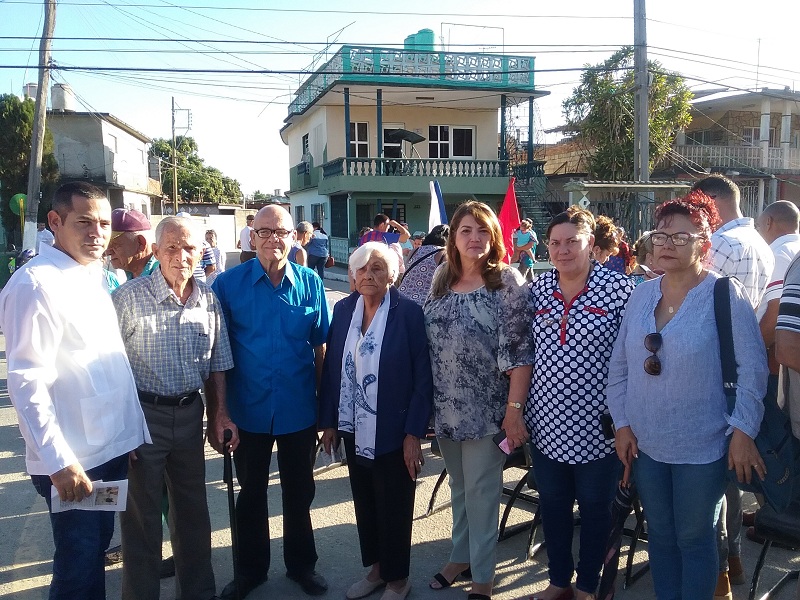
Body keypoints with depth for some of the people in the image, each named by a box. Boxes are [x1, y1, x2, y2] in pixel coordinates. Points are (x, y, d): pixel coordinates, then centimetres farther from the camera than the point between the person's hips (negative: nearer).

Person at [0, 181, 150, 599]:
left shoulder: (93, 275, 8)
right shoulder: (35, 285, -18)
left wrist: (132, 431, 13)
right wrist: (60, 462, -22)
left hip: (111, 447, 8)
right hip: (71, 461, -8)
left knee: (96, 550, 22)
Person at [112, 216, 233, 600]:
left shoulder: (209, 301, 2)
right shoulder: (130, 297, -13)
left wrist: (219, 415, 6)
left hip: (190, 413, 5)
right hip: (142, 414, -4)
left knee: (193, 508, 18)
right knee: (142, 514, 10)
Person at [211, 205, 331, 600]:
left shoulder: (310, 283, -4)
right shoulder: (229, 283, -8)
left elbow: (320, 346, 1)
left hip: (299, 409, 1)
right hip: (248, 410, -1)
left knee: (299, 491, 17)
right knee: (250, 493, 17)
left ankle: (301, 564, 38)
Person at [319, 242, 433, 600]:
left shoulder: (409, 313, -13)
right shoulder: (343, 310, 1)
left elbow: (423, 377, -13)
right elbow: (331, 367, 4)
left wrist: (414, 434, -15)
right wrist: (328, 421, 4)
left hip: (393, 431, -4)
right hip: (354, 429, 5)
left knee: (393, 507, 11)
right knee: (364, 502, 18)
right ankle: (375, 567, 39)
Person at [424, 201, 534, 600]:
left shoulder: (508, 281, -11)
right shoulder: (442, 279, 5)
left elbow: (519, 351, -14)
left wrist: (514, 409, -19)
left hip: (486, 407, -5)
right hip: (446, 407, 5)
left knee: (481, 490, 6)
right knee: (458, 485, 19)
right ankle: (461, 555, 37)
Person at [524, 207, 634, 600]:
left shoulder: (618, 288, -10)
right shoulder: (537, 289, 3)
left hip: (595, 424, -4)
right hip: (546, 421, 4)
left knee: (595, 506, 13)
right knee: (552, 503, 17)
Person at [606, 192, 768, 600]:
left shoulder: (725, 294, -10)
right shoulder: (641, 294, 3)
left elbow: (752, 367, -9)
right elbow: (619, 364, 6)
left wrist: (743, 432, -12)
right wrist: (622, 423, 2)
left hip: (702, 446, -4)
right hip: (645, 443, 4)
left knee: (694, 539, 11)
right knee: (660, 535, 17)